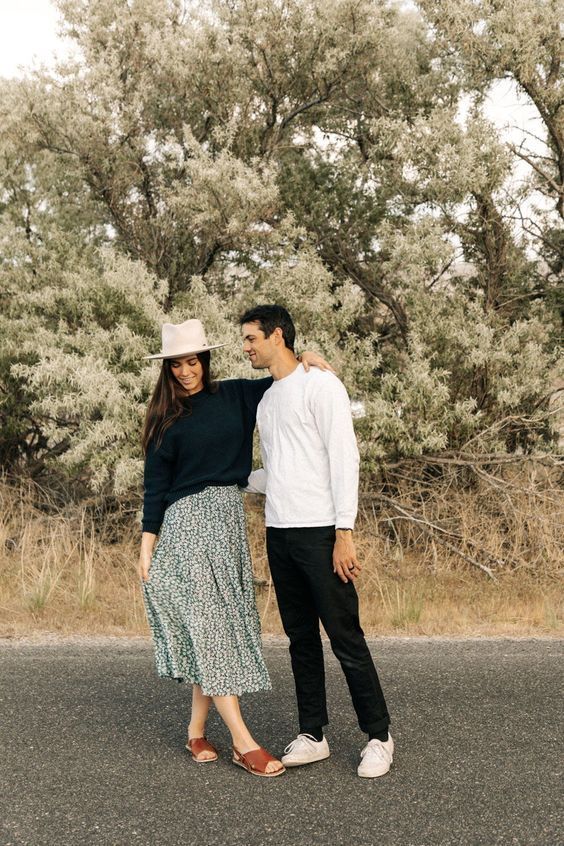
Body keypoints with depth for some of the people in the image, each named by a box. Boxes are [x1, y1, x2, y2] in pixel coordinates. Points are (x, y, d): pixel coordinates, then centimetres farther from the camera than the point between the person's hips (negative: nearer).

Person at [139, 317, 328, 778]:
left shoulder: (235, 396, 7)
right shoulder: (166, 418, 1)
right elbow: (155, 484, 2)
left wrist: (306, 360, -4)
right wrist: (147, 544, -3)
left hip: (229, 517, 4)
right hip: (187, 522, -4)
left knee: (223, 623, 5)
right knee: (208, 623, -8)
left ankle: (197, 730, 17)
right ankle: (244, 743, -8)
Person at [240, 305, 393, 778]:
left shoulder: (320, 385, -5)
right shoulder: (266, 401, 19)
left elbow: (344, 459, -12)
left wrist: (344, 533, -17)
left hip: (319, 532, -8)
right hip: (279, 533, 8)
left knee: (346, 638, -4)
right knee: (301, 639, 11)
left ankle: (379, 736, 8)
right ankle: (312, 735, 18)